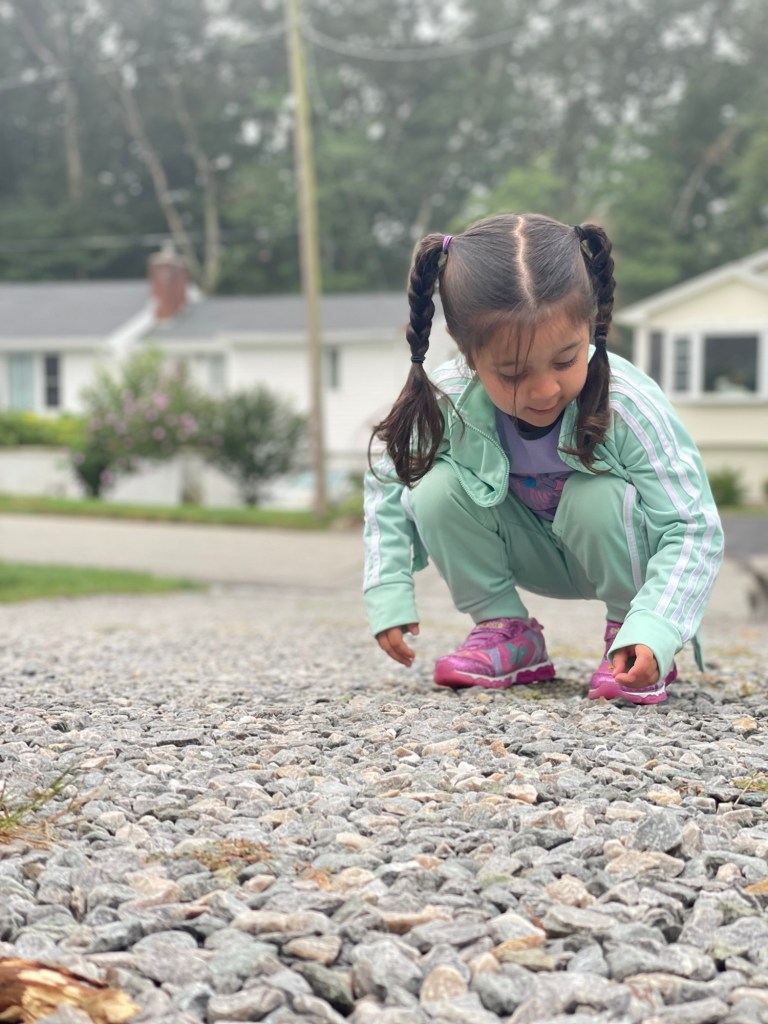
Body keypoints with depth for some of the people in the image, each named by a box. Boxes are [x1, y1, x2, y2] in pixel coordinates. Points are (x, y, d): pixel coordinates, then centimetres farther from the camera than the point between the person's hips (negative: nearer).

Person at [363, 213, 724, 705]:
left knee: (597, 495, -35)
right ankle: (506, 630, -4)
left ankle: (627, 635, -8)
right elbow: (387, 486, -7)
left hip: (613, 552, -2)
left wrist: (653, 631, -45)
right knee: (436, 486, -22)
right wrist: (388, 596, -17)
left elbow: (695, 530, -30)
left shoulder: (630, 407, -34)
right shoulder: (446, 402, -26)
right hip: (538, 560, 3)